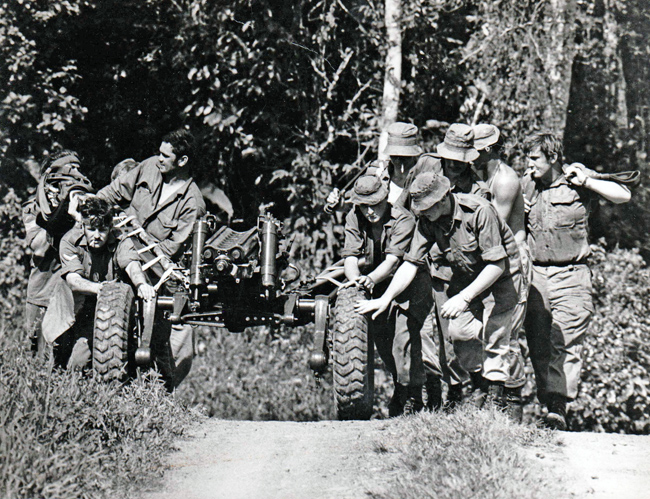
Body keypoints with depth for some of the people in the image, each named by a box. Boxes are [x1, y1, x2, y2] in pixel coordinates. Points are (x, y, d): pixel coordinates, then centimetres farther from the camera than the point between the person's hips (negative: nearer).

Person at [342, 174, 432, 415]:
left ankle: (413, 398, -7)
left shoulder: (403, 219, -20)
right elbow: (350, 256, -11)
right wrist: (355, 278, -32)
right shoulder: (354, 219, -4)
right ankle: (400, 387, 21)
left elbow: (393, 259, -29)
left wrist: (370, 279, -46)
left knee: (404, 334, -18)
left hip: (411, 281, -6)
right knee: (380, 334, -1)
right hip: (381, 285, 6)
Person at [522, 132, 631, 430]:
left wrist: (586, 182, -11)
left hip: (570, 275, -4)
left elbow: (623, 196, -4)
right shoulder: (526, 184, 11)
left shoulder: (576, 179, 0)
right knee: (537, 346, 2)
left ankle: (558, 407, -15)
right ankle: (546, 404, 9)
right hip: (535, 275, 4)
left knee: (565, 344, -11)